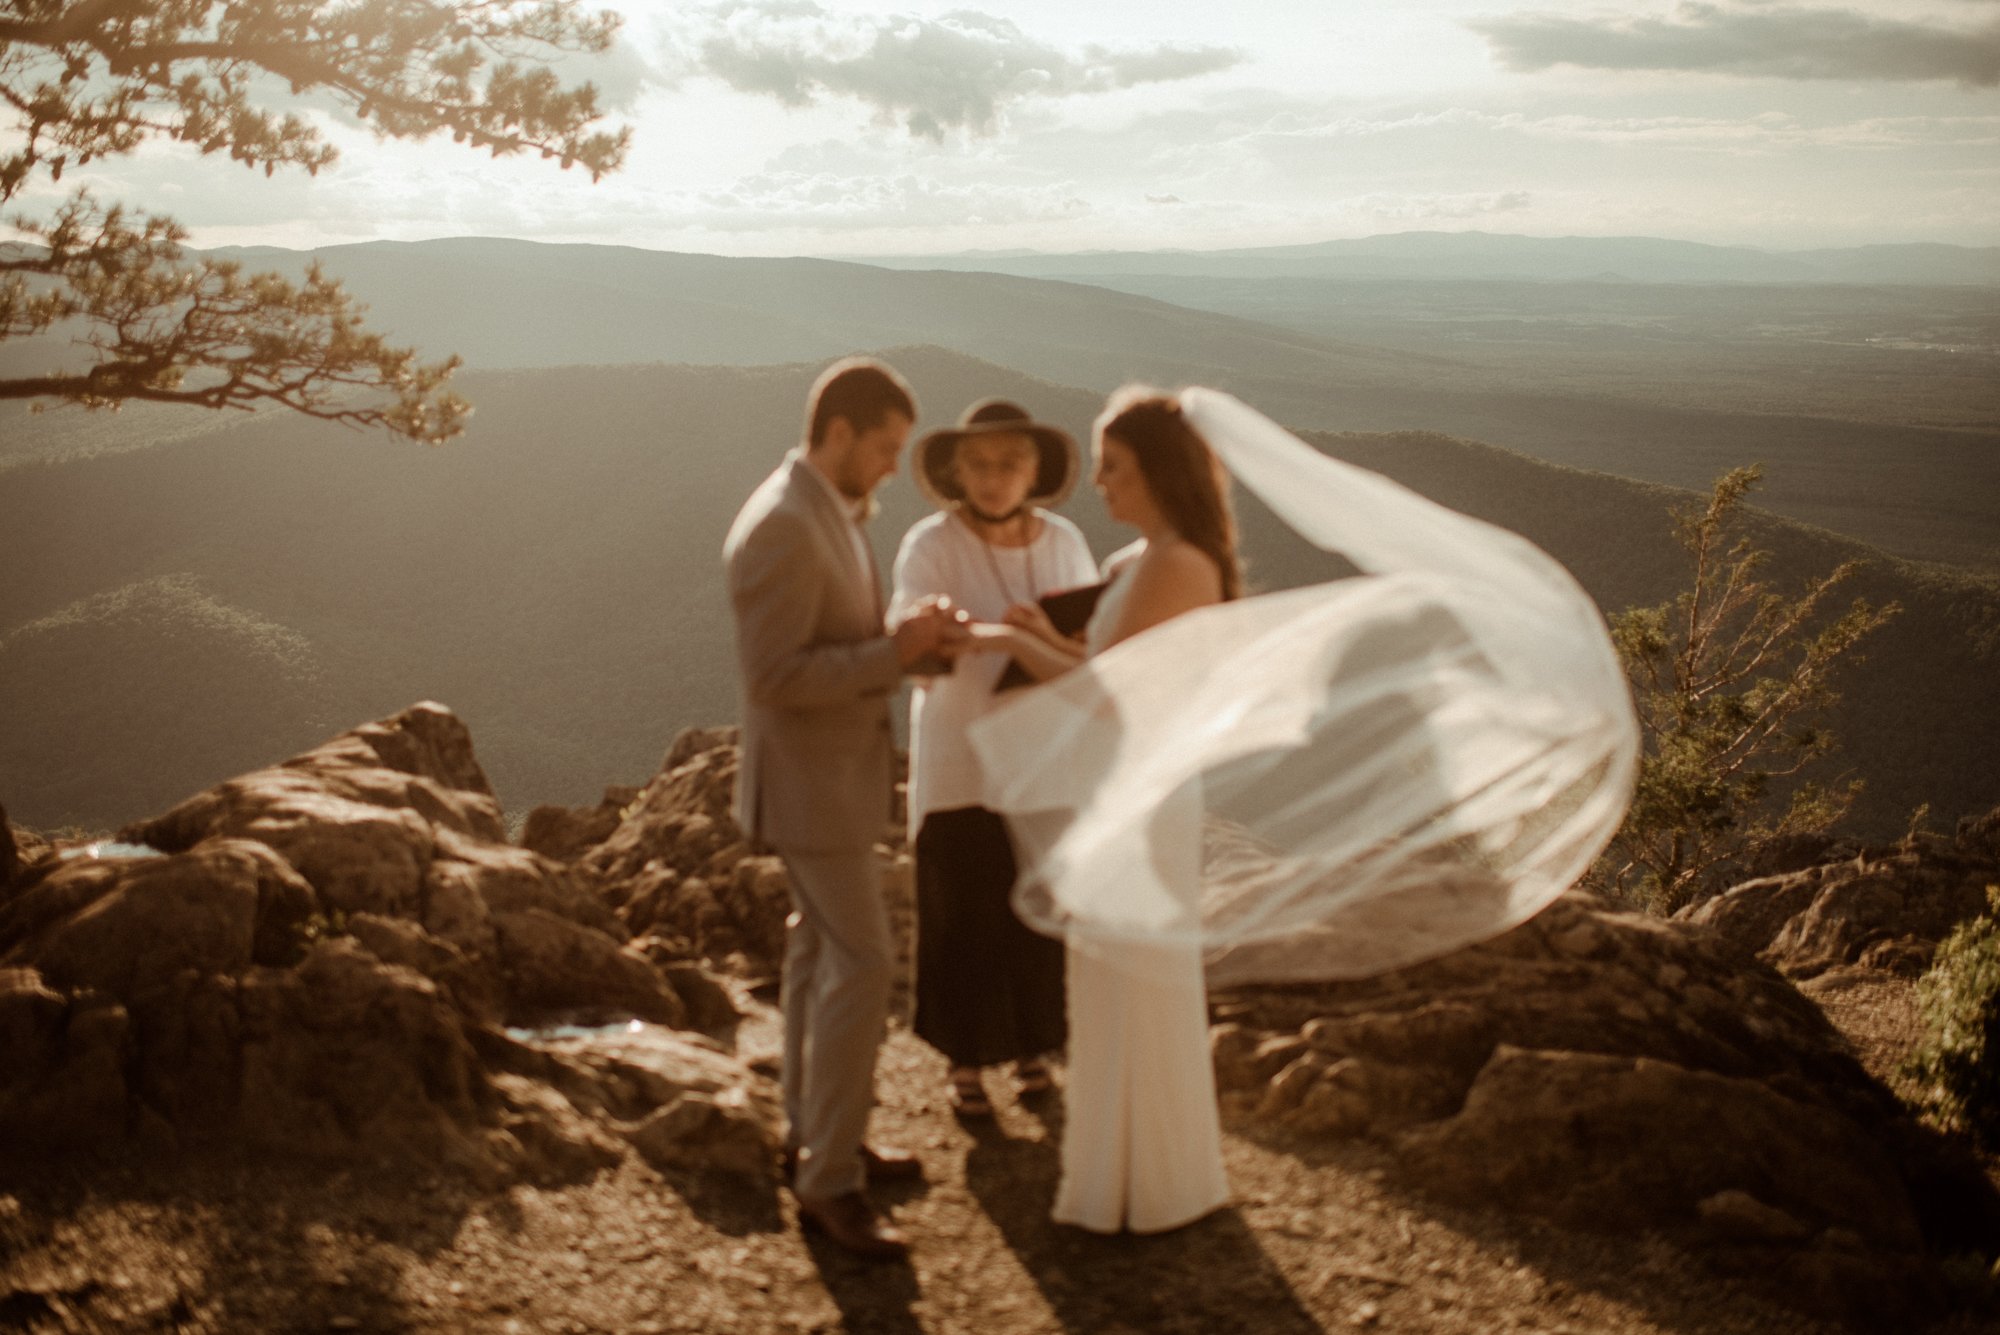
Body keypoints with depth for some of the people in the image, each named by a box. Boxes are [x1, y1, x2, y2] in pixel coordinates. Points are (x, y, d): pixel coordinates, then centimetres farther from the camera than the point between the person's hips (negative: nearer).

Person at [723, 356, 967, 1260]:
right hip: (810, 784, -11)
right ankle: (830, 1180, 1)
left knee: (822, 951, 18)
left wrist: (906, 642, 0)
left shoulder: (830, 515, 8)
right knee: (862, 966, -8)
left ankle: (815, 1135, 32)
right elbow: (774, 676, -27)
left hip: (837, 772, 11)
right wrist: (894, 654, -25)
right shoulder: (781, 529, -24)